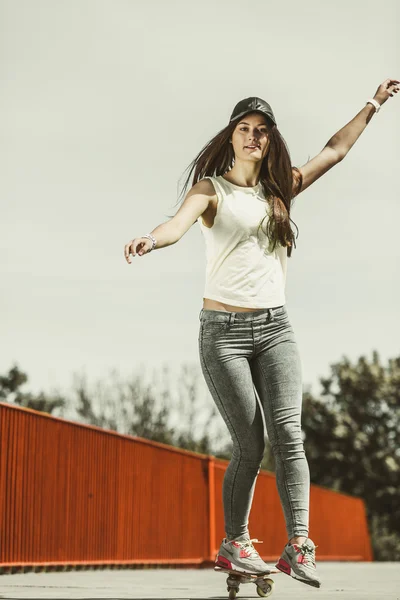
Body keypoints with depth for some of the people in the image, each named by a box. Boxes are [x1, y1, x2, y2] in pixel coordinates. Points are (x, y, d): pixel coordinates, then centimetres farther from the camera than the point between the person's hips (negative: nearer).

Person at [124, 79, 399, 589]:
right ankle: (234, 545, 12)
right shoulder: (212, 189, -1)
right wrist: (150, 240, -44)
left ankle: (298, 546, -11)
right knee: (249, 445, -5)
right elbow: (180, 221, -22)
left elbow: (334, 150, 25)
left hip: (275, 327, 4)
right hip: (224, 330, -4)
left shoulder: (278, 189, 13)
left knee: (288, 434, -12)